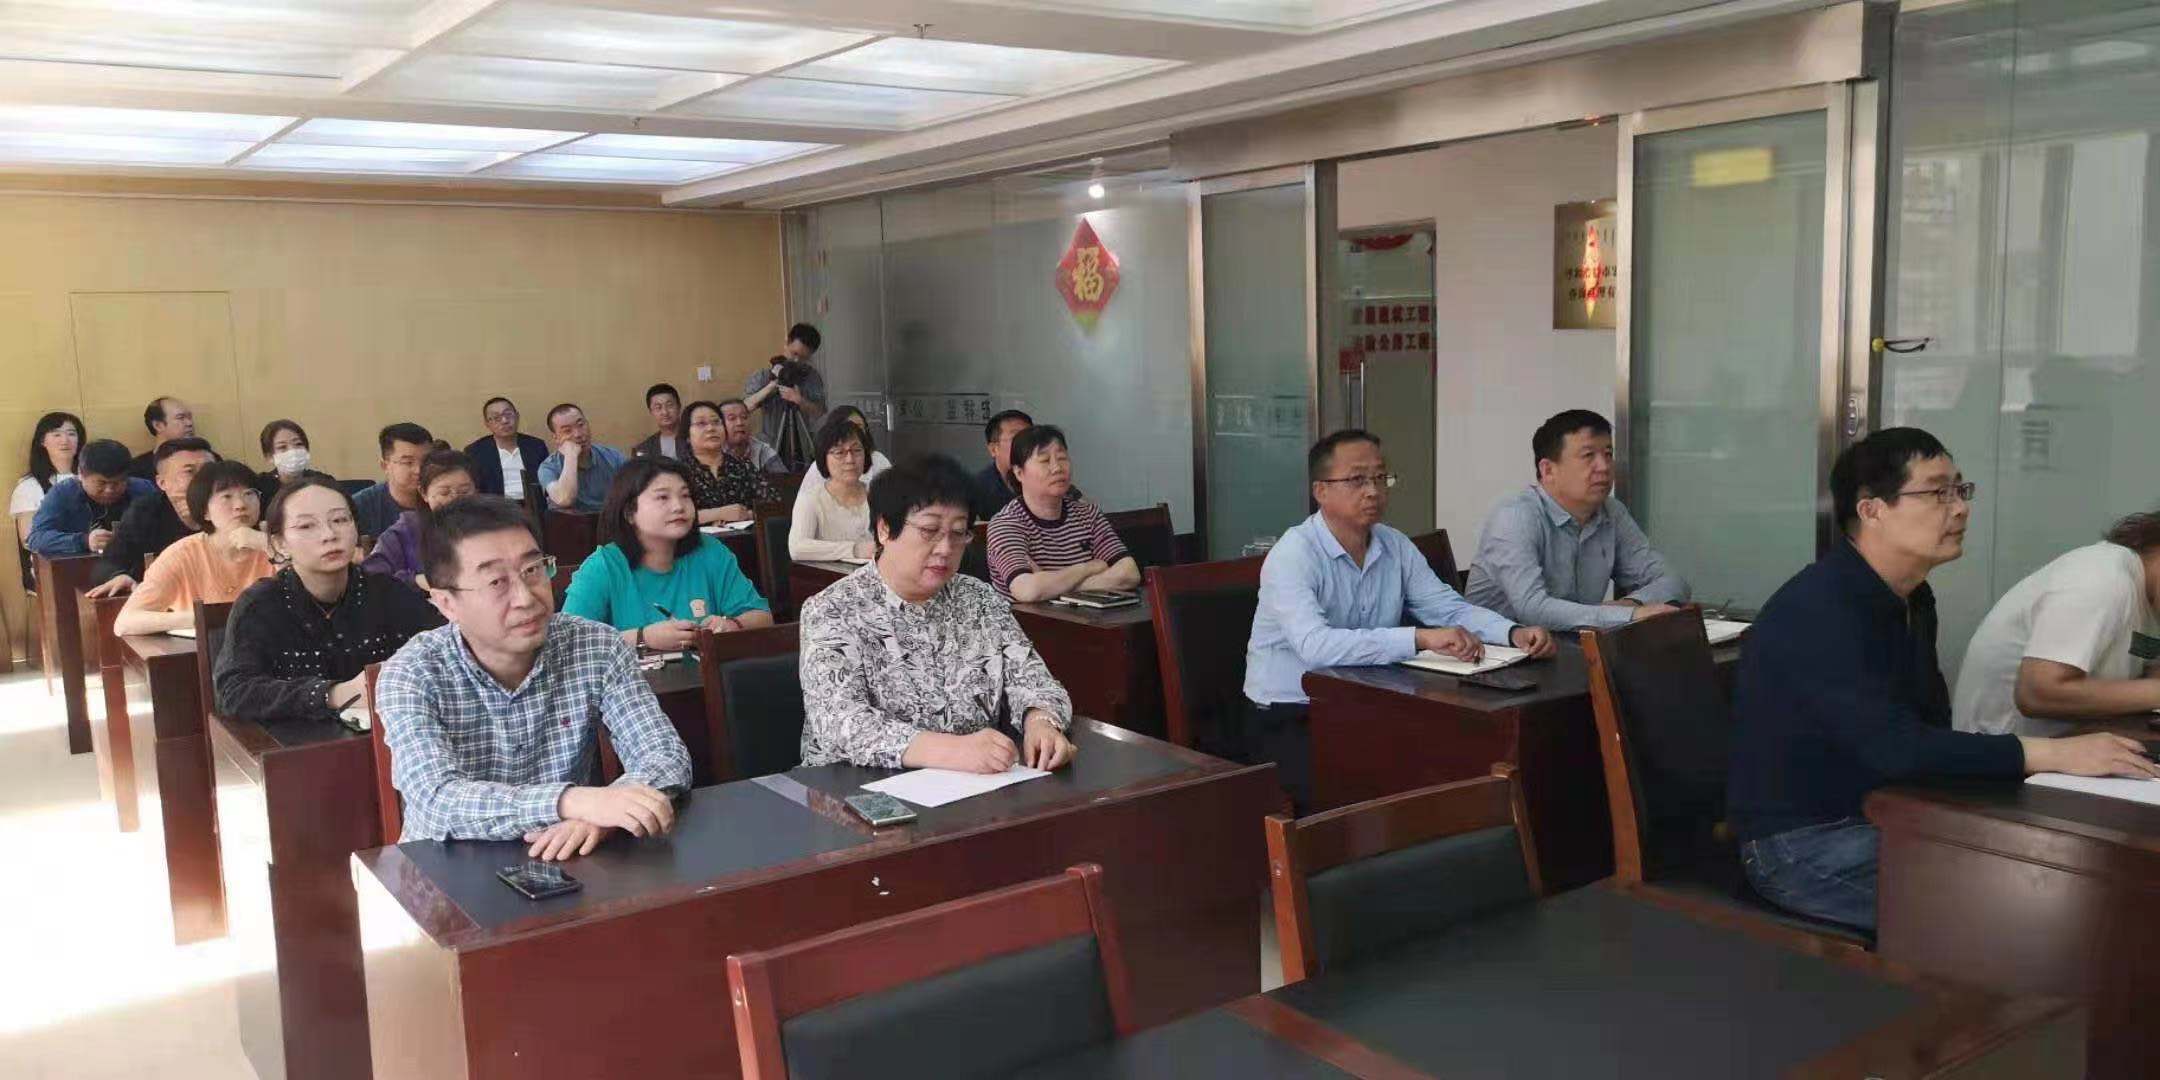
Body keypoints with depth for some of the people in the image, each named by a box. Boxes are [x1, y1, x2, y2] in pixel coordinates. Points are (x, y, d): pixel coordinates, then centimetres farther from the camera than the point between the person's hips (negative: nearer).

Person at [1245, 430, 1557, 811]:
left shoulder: (1395, 546, 6)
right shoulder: (1293, 554, -17)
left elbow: (1451, 608, 6)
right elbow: (1315, 644, -32)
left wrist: (1514, 633, -15)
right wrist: (1422, 638, -39)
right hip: (1287, 720, -7)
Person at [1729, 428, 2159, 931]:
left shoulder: (1911, 598, 9)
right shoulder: (1818, 611, -23)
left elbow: (1930, 723, 9)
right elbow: (1893, 747, -30)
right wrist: (2049, 753, -27)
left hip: (1882, 817, 9)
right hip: (1805, 847, -9)